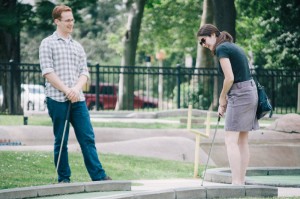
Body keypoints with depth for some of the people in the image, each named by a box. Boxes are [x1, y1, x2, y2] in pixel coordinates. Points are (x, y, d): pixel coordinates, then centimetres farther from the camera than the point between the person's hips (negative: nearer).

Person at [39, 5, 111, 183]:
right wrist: (66, 90, -14)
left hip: (78, 99, 4)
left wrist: (77, 88, -10)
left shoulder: (78, 46, 17)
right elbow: (47, 72, -7)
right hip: (57, 99, -4)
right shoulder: (48, 44, 1)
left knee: (88, 138, -1)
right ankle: (64, 178, 7)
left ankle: (98, 175, -3)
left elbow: (84, 72, 11)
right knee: (61, 141, 1)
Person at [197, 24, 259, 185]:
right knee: (242, 140, 10)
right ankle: (241, 182, 11)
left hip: (240, 95, -10)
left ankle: (236, 183, -17)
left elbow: (229, 78, -17)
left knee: (231, 140, -11)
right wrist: (224, 101, 10)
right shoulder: (232, 46, 17)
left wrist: (222, 99, -3)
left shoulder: (221, 48, -10)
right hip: (250, 92, 10)